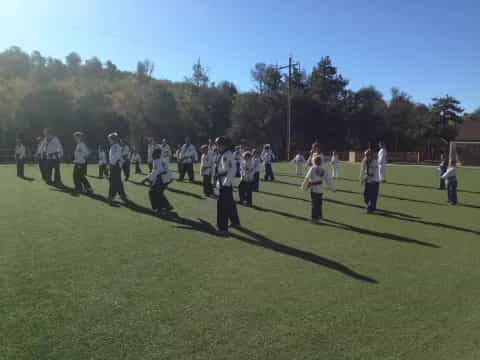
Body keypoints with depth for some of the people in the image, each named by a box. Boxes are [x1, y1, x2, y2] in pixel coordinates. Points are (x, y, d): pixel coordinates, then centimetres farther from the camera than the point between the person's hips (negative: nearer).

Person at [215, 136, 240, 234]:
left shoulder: (228, 155, -16)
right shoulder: (222, 155, 13)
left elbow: (232, 170, -24)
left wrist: (226, 182, -22)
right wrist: (219, 182, 14)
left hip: (226, 184, -10)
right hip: (222, 184, 10)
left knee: (222, 205, -7)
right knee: (230, 204, 20)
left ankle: (223, 228, -2)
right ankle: (235, 222, 35)